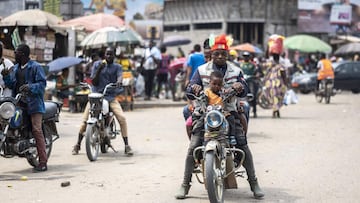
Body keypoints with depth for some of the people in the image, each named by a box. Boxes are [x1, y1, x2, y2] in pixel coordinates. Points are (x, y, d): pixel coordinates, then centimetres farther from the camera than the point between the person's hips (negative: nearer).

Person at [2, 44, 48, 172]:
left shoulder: (35, 67, -2)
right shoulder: (16, 68, 21)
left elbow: (42, 83, -9)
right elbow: (11, 85, 18)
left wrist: (30, 87, -25)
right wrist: (6, 76, 0)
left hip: (34, 103, -8)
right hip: (19, 103, 8)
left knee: (36, 130, -14)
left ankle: (43, 162, -15)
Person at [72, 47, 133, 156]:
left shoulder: (117, 67, 10)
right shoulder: (97, 64, 10)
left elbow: (120, 77, -11)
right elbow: (93, 81, 4)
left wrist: (118, 82, -35)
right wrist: (99, 69, -10)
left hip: (111, 97, 0)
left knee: (122, 118, -19)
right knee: (85, 120, -10)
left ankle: (127, 145, -12)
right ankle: (77, 145, 7)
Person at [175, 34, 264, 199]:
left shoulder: (235, 71, 13)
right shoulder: (202, 70, 10)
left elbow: (244, 92, 2)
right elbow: (189, 89, 3)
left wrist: (240, 87, -22)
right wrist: (194, 87, -22)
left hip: (228, 111, 1)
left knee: (243, 146, -10)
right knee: (193, 147, -11)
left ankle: (253, 183, 1)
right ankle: (185, 185, -2)